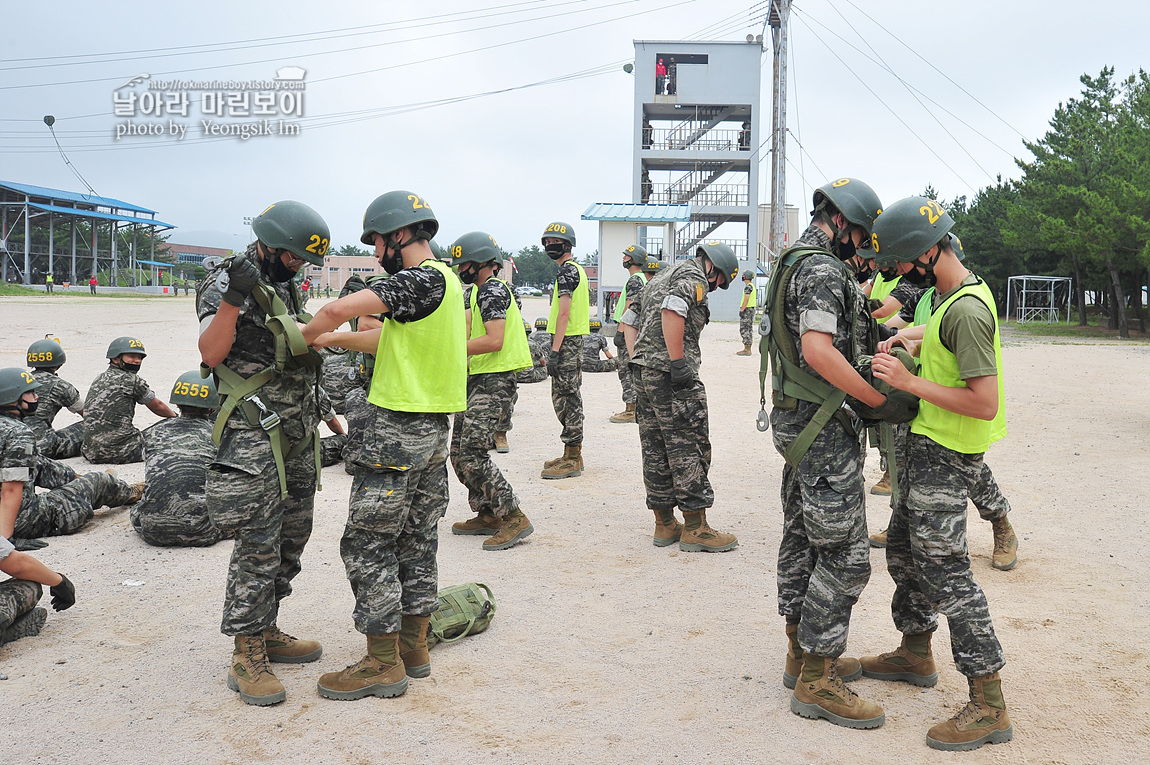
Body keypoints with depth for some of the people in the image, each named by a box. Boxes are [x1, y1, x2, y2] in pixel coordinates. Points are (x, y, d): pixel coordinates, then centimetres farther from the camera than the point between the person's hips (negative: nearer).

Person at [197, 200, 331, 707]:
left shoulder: (287, 287, 16)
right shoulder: (225, 282, -8)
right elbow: (211, 354, -19)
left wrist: (322, 418, 24)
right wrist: (233, 298, -30)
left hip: (299, 432, 8)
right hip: (254, 433, -8)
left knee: (291, 539, 12)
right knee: (258, 545, -9)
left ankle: (266, 631, 25)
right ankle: (246, 656, 0)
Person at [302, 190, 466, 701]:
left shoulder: (422, 279, -17)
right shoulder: (443, 279, 14)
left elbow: (340, 309, -25)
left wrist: (305, 337, -7)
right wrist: (331, 339, 17)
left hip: (398, 428, -10)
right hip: (432, 429, 10)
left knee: (368, 544, -2)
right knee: (416, 540, 15)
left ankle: (383, 663, 6)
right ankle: (414, 646, 26)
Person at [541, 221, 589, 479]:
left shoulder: (566, 271, -13)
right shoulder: (577, 269, 19)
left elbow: (563, 313, -20)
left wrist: (555, 350, -22)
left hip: (566, 342, -10)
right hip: (575, 341, 10)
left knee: (566, 398, -8)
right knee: (568, 397, 14)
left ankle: (572, 460, -4)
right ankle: (573, 455, 20)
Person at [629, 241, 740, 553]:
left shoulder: (662, 277, 25)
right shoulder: (694, 275, -5)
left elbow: (630, 318, 25)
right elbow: (672, 310, -24)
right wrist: (679, 361, -25)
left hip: (644, 372, 9)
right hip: (671, 376, -9)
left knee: (655, 450, 11)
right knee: (689, 448, -3)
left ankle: (664, 524, 18)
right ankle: (695, 529, 1)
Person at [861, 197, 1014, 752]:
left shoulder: (967, 310, -24)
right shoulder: (953, 295, 8)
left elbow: (985, 403, -28)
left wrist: (910, 381, -24)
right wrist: (906, 342, 12)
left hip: (945, 457, -10)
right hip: (927, 447, 10)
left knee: (944, 571, -6)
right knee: (904, 550, 21)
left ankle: (989, 707, 3)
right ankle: (915, 655, 38)